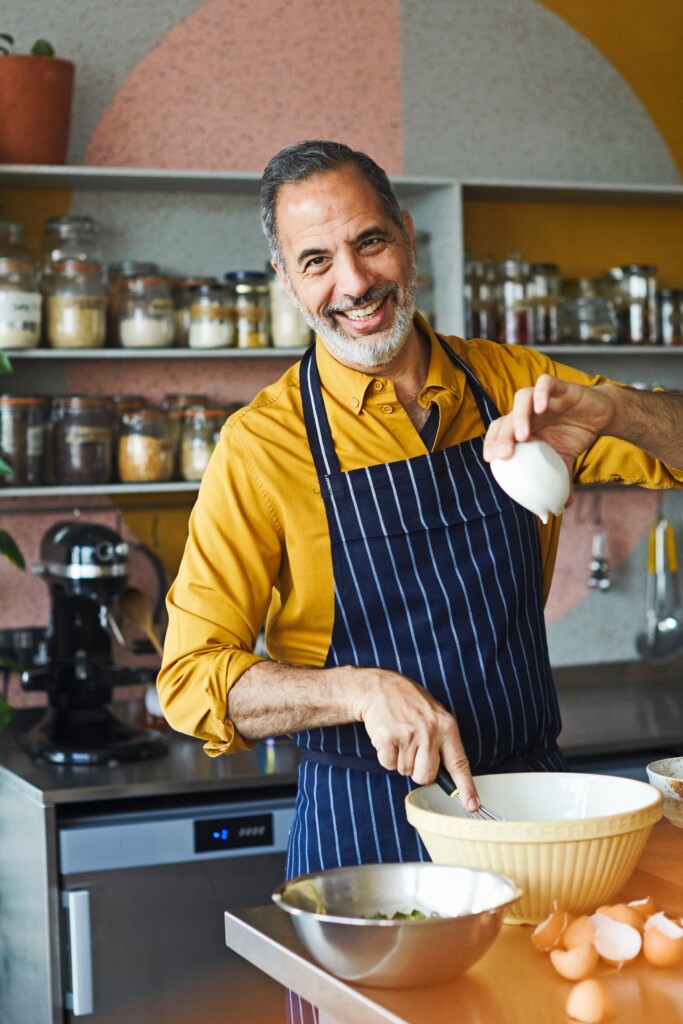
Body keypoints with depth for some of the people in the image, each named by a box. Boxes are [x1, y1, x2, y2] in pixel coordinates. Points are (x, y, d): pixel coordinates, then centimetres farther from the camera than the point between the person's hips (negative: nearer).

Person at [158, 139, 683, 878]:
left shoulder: (512, 385, 4)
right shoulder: (260, 444, -7)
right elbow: (191, 679, -8)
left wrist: (605, 409, -19)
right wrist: (362, 689, -24)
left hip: (532, 807, 3)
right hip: (363, 834, -2)